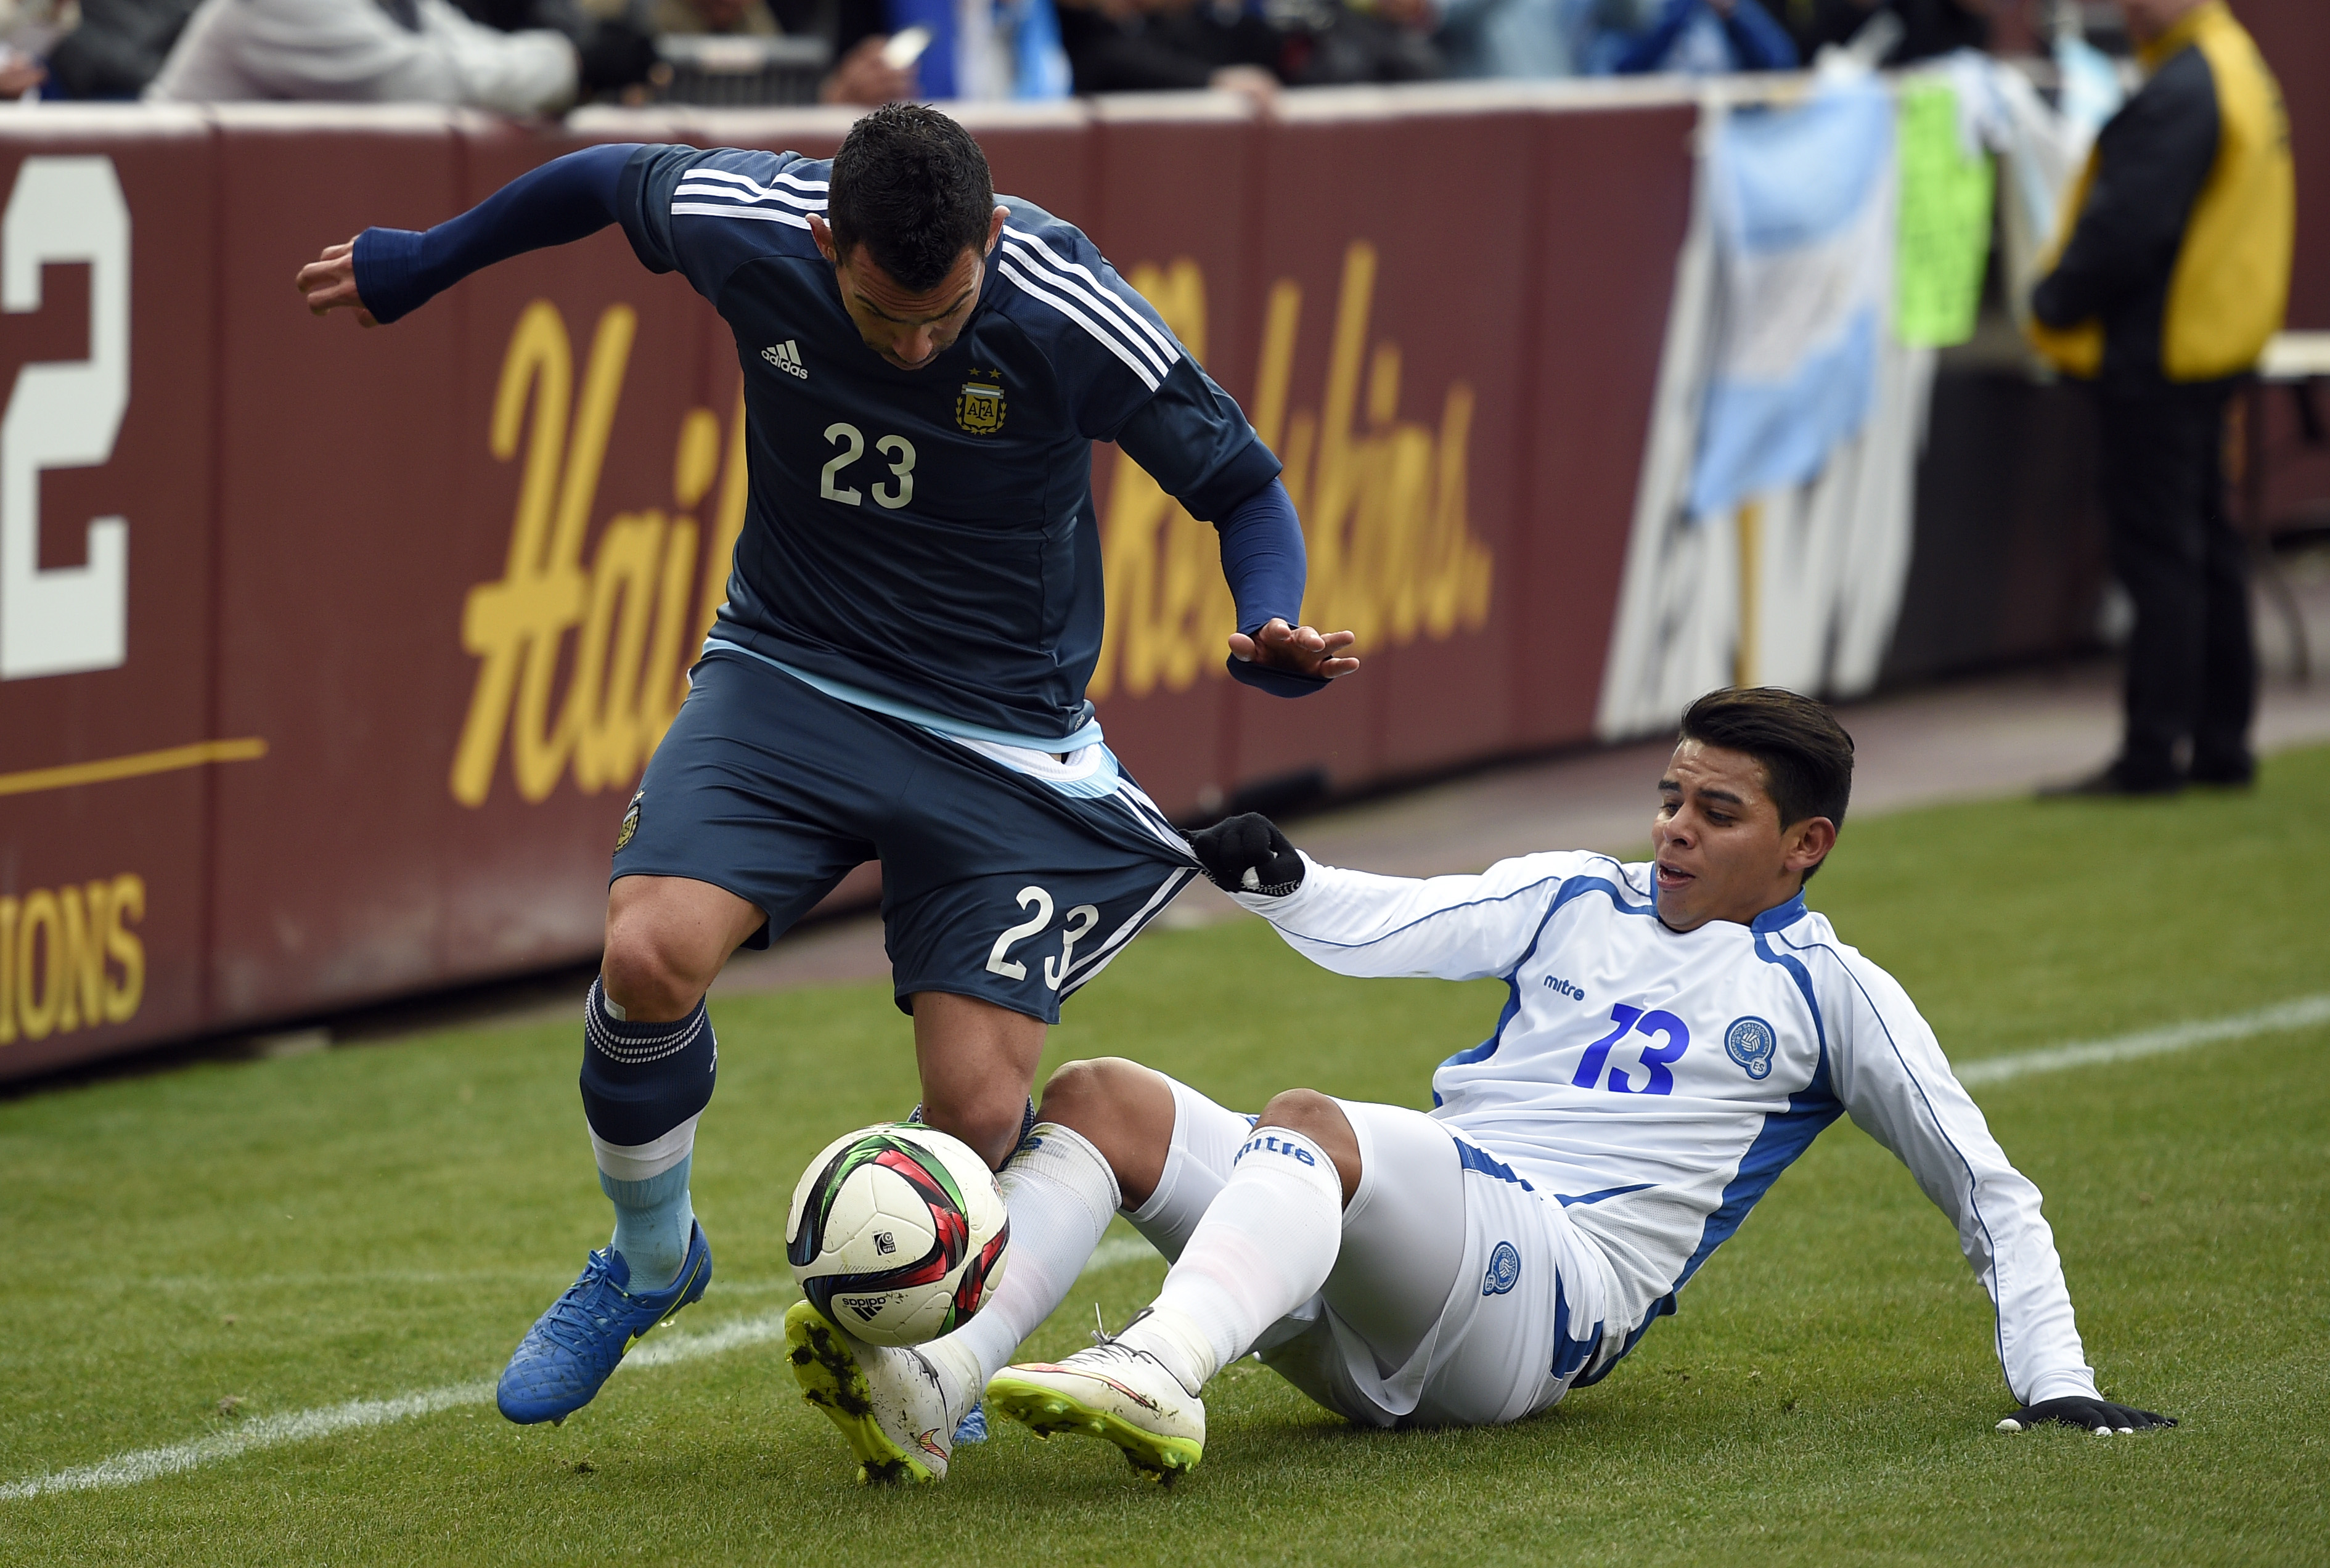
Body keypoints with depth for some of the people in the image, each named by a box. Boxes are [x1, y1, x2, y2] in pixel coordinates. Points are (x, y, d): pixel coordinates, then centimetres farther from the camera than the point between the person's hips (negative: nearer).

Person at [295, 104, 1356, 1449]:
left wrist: (1272, 634, -28)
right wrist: (421, 264, 21)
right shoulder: (743, 226, -17)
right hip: (789, 672, 2)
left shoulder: (1071, 316, -22)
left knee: (978, 1113, -11)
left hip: (999, 733, -2)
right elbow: (611, 179, 7)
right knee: (651, 954, -24)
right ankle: (652, 1258, 7)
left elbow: (1244, 488, -8)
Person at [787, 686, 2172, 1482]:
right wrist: (1279, 880, -11)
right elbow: (1385, 926, 11)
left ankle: (1164, 1374, -62)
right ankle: (940, 1370, -40)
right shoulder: (1575, 903, 26)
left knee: (1308, 1123, -35)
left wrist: (2057, 1387, 6)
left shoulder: (1830, 995, 14)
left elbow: (1992, 1197, 16)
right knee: (1098, 1096, -15)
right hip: (1369, 1316, 6)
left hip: (1554, 1284, -6)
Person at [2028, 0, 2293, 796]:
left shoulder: (2180, 93, -19)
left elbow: (2127, 225, -22)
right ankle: (2220, 743, 19)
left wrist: (2054, 305, -7)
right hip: (2210, 348, 10)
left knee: (2157, 552, -7)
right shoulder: (2240, 68, 14)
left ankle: (2152, 752, -5)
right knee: (2206, 546, 14)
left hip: (2156, 354, -10)